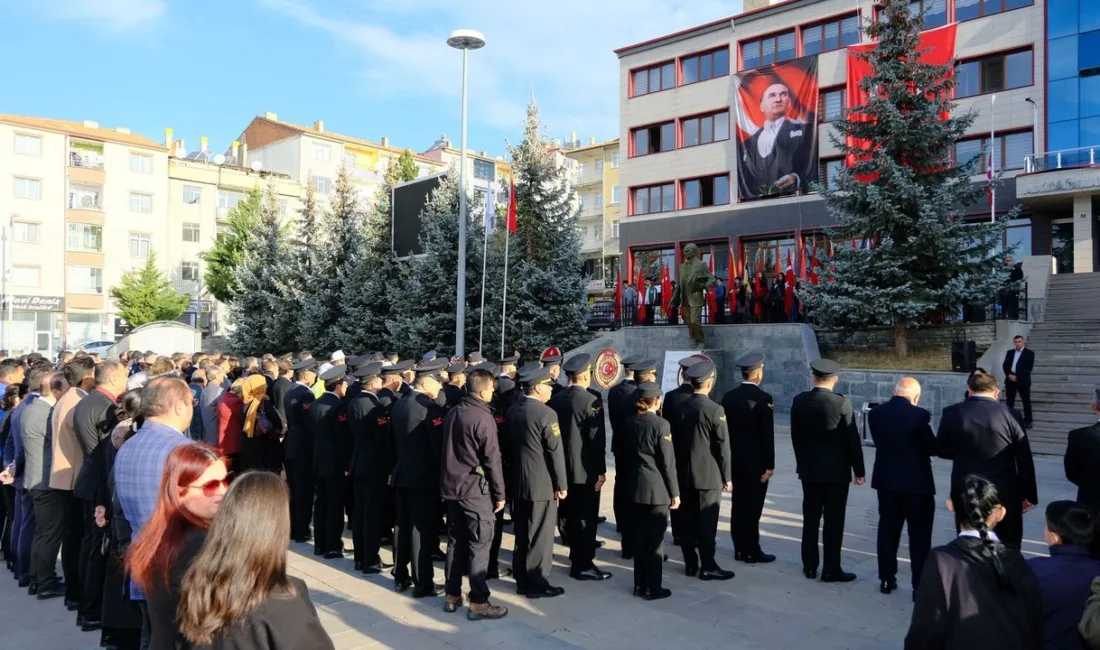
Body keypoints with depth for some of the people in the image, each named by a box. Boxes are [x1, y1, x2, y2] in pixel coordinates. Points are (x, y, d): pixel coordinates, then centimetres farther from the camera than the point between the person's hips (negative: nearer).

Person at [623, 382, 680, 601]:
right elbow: (668, 462, -13)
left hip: (636, 488, 6)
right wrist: (675, 492, -6)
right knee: (656, 539, 3)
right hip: (657, 489, -6)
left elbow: (625, 455, 10)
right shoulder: (661, 424, -15)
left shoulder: (630, 423, 4)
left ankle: (640, 584, 22)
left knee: (640, 537, 14)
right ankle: (653, 588, 10)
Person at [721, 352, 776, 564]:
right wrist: (769, 464, -9)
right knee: (752, 507, 0)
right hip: (756, 461, -5)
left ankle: (739, 549, 18)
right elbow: (767, 435, -14)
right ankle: (752, 551, 6)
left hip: (735, 460, 6)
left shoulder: (728, 397, 3)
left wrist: (729, 456, 13)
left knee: (738, 505, 10)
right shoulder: (764, 398, -13)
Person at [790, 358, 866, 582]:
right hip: (836, 470, -4)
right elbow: (852, 440, -10)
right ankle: (831, 570, 10)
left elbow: (795, 436, 6)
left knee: (810, 520, 11)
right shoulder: (842, 403, -14)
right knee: (833, 522, 4)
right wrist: (859, 470, 0)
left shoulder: (799, 401, -2)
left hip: (808, 469, 4)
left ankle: (809, 567, 19)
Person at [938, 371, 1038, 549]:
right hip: (1005, 494, 0)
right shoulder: (1009, 414, -7)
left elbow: (942, 450, 6)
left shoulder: (951, 413, -5)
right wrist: (1029, 494, 6)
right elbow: (1024, 460, -3)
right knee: (1009, 549, 13)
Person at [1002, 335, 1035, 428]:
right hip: (1010, 380, 4)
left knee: (1026, 401, 2)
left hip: (1023, 380, -4)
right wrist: (1009, 375, -11)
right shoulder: (1009, 352, 12)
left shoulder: (1029, 353, -1)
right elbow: (1004, 365, 7)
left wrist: (1017, 376, -16)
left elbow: (1029, 368, -10)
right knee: (1009, 401, 7)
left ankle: (1028, 421, 10)